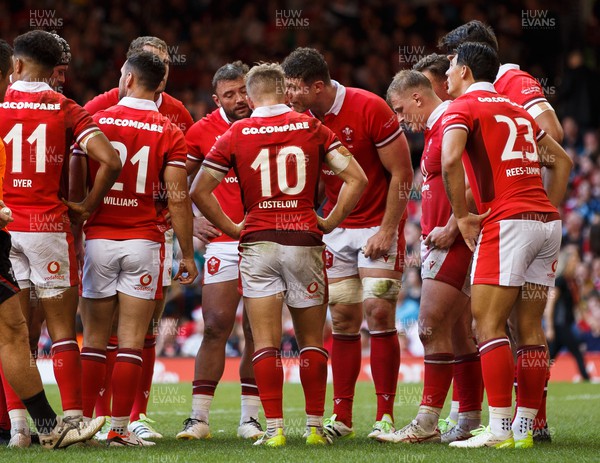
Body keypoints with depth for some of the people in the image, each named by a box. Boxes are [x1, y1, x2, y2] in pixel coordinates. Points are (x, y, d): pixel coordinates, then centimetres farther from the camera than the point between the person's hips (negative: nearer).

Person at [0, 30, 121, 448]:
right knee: (62, 330, 6)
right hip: (48, 226, -1)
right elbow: (110, 161, -13)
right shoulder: (66, 110, -1)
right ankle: (73, 418, 2)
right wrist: (89, 206, 0)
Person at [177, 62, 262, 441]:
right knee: (216, 326, -5)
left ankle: (250, 417, 10)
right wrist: (194, 220, 2)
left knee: (257, 331, 3)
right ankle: (199, 417, -2)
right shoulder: (203, 132, 1)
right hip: (224, 240, -1)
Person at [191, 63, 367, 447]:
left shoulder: (235, 135, 2)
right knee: (312, 342, 10)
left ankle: (275, 428, -5)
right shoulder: (311, 128, 3)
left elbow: (200, 191, 2)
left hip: (258, 243, 0)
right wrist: (331, 222, 6)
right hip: (304, 242, 0)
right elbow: (356, 178, -2)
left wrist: (233, 229, 8)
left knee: (266, 344, 0)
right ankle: (315, 427, 12)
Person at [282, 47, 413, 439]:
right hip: (337, 227, 5)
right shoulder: (304, 119, 0)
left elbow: (402, 174, -13)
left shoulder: (370, 109, -17)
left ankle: (385, 416, -6)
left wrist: (386, 230, -16)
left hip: (379, 225, -5)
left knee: (379, 312, -12)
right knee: (343, 318, 2)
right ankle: (342, 417, 7)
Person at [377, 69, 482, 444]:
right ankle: (470, 422, 11)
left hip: (452, 242, -10)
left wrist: (449, 229, -20)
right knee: (458, 332, 9)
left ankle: (427, 423, -10)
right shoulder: (436, 129, 20)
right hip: (440, 243, 10)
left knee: (432, 326, -11)